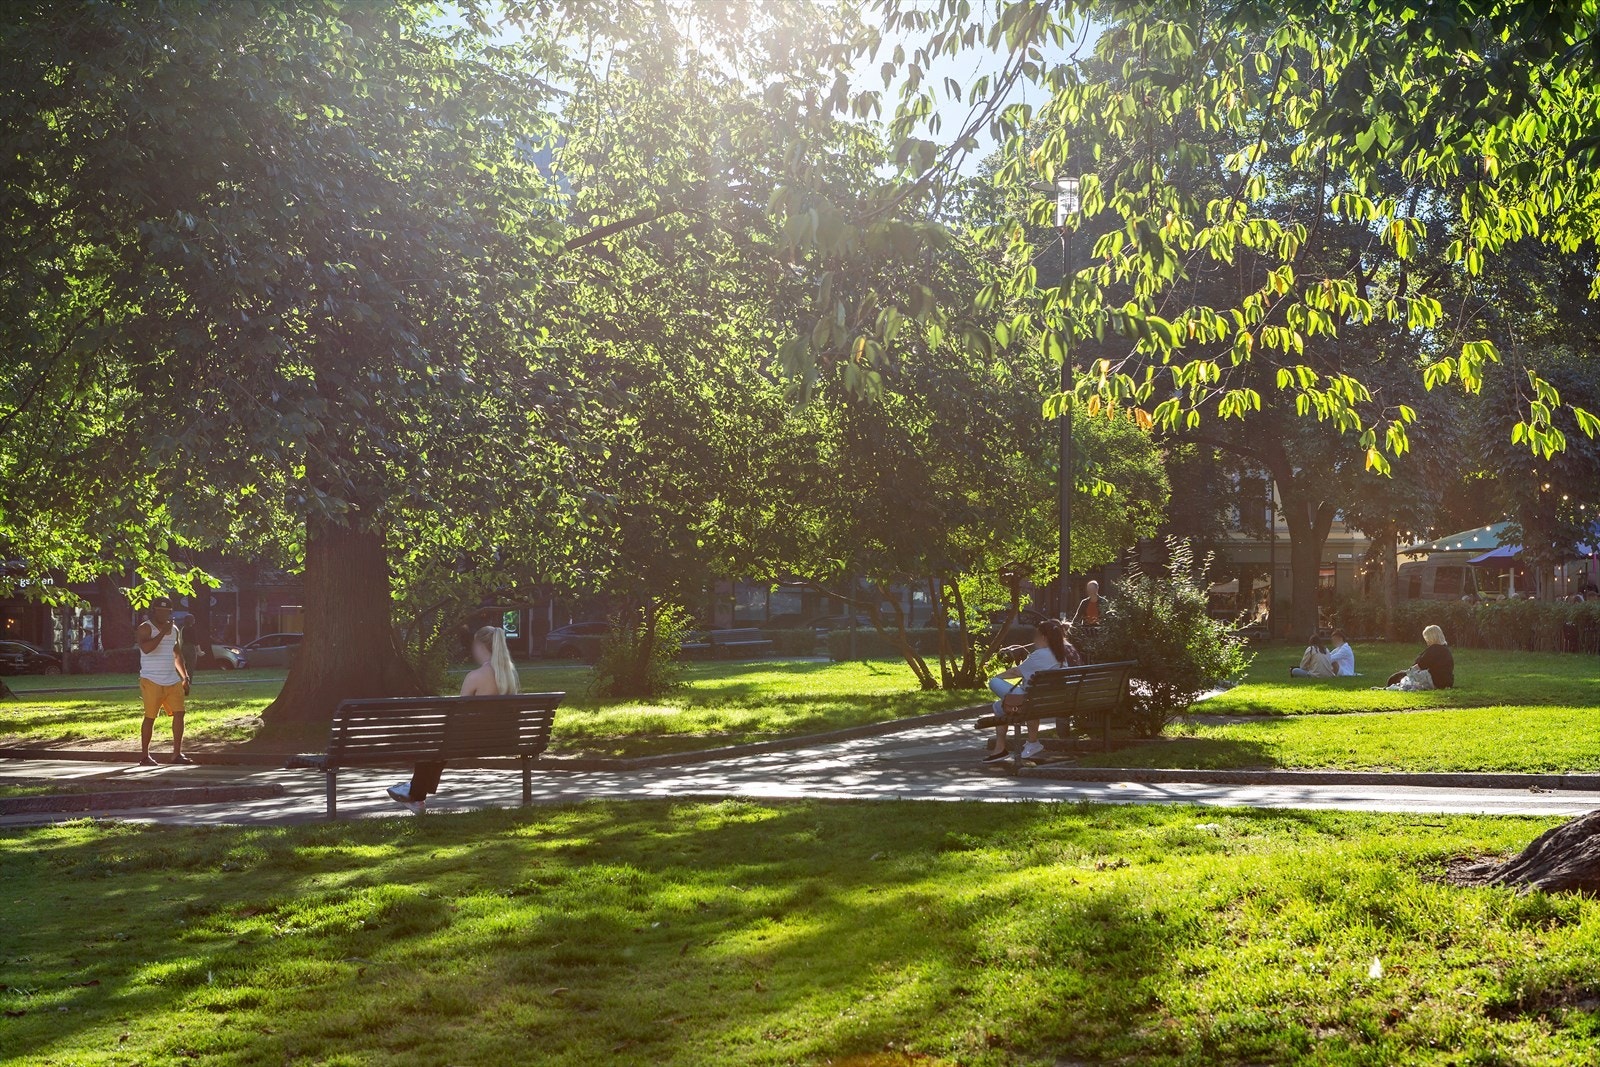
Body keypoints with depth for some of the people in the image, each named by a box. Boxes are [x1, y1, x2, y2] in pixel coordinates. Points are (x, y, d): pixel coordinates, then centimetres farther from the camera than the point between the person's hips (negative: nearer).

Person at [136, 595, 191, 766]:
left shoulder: (174, 629, 16)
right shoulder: (146, 628, -5)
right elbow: (146, 648, -25)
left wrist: (185, 678, 21)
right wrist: (163, 632, -21)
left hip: (172, 681, 6)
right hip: (152, 681, -6)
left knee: (179, 713, -3)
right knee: (150, 717, -2)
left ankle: (177, 753, 1)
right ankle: (144, 755, 8)